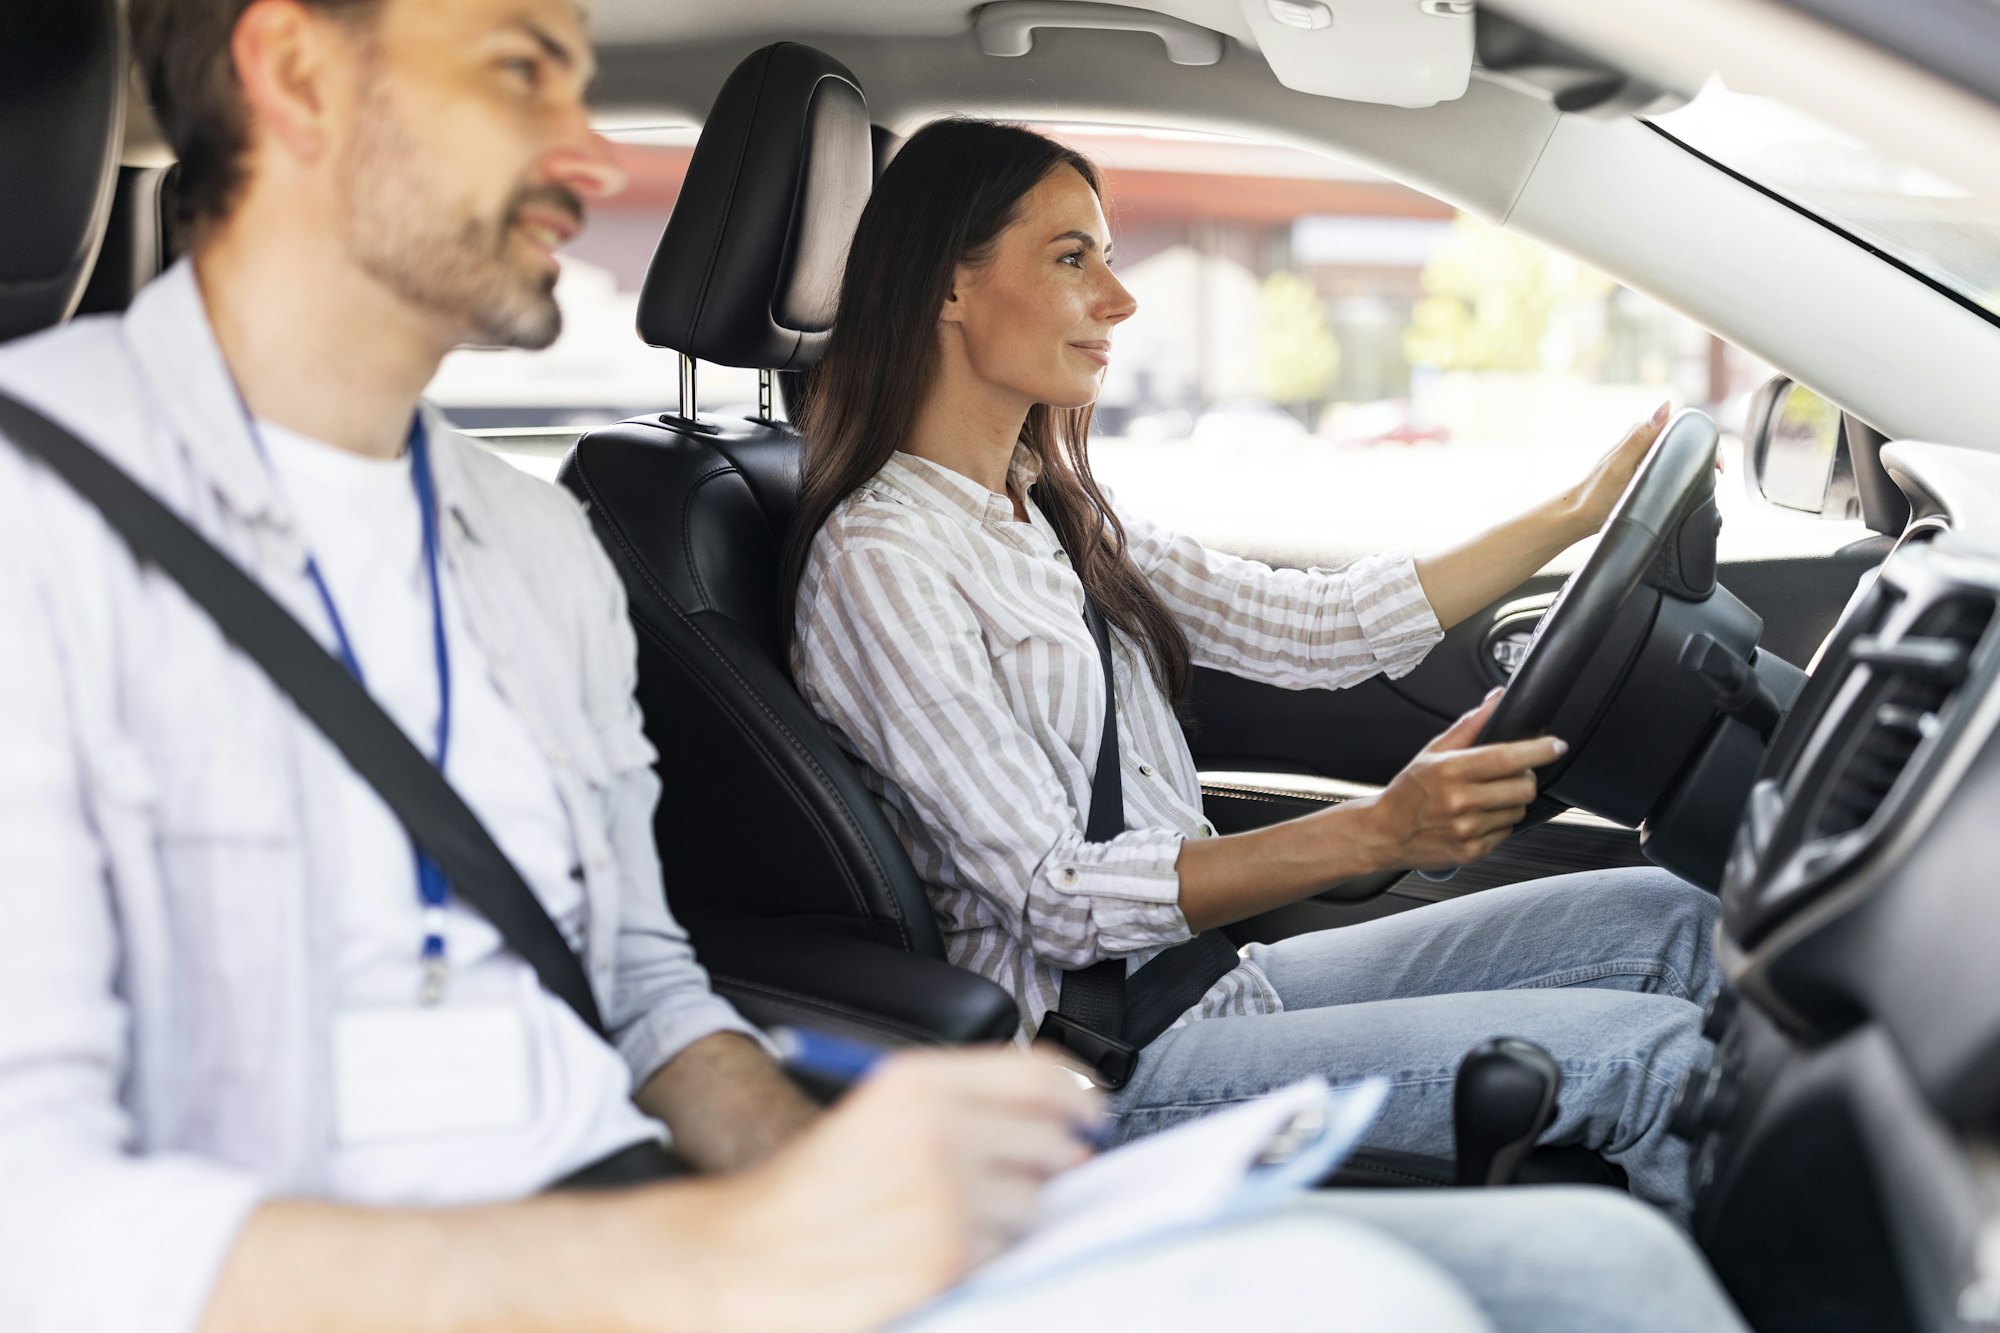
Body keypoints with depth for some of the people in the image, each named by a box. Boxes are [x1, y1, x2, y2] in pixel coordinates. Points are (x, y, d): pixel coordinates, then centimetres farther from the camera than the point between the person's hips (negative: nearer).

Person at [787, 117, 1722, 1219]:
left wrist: (1577, 512, 12)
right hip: (1104, 1073, -9)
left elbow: (1316, 628, 15)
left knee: (1664, 921, 1)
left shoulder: (1054, 516, 14)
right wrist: (1380, 831, -29)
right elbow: (1057, 900, -20)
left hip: (1209, 985, 9)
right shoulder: (878, 562, -15)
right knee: (1647, 1056, -18)